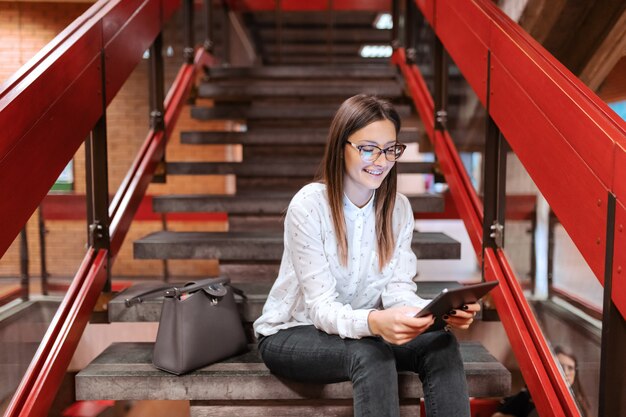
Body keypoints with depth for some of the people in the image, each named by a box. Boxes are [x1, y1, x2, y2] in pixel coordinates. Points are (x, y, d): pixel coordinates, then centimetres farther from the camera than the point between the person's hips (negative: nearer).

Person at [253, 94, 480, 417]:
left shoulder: (398, 208, -3)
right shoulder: (308, 205, -20)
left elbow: (398, 289, -9)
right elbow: (321, 307, -23)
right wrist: (374, 322, -44)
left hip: (362, 331, 5)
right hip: (291, 333, -4)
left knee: (441, 344, -22)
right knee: (370, 354, -34)